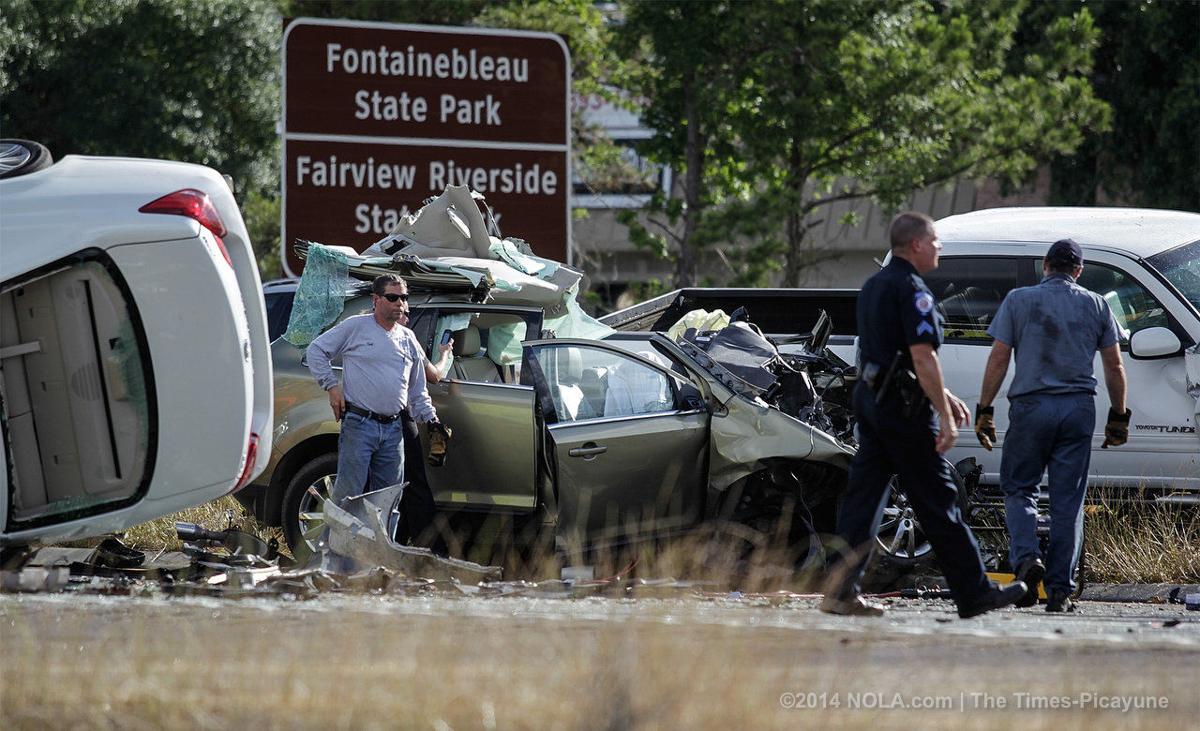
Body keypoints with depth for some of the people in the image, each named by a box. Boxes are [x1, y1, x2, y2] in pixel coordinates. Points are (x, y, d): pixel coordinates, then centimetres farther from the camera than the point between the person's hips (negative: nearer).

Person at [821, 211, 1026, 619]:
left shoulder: (874, 287, 17)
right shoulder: (911, 290, -14)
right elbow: (922, 358, -20)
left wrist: (944, 397, 28)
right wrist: (945, 416, -19)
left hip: (870, 398, 9)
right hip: (904, 407, -9)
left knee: (862, 498, 5)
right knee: (937, 503, -2)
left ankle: (841, 590, -1)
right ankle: (973, 593, 5)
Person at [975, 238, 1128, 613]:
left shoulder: (1018, 300, 3)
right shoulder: (1096, 305, 9)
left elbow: (998, 359, -1)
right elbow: (1114, 366, 8)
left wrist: (984, 410, 2)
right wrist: (1119, 416, 16)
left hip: (1031, 405, -2)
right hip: (1079, 408, 2)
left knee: (1018, 488, 11)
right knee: (1068, 500, 4)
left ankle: (1026, 557, -14)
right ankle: (1060, 590, 2)